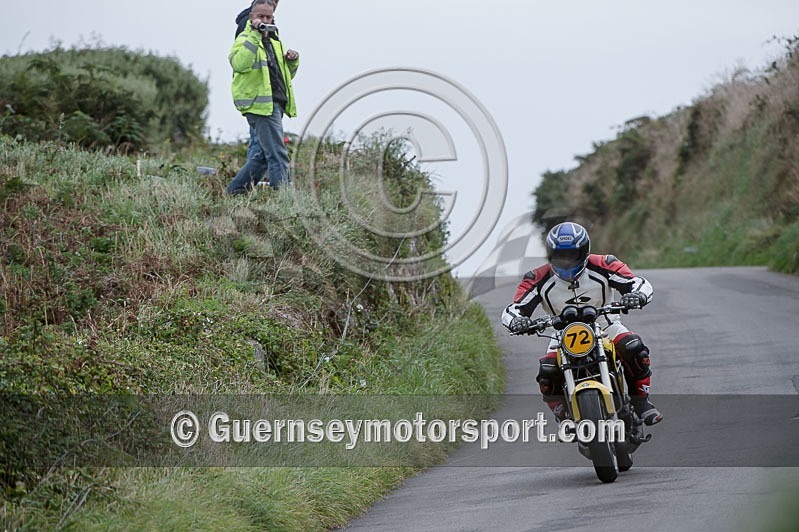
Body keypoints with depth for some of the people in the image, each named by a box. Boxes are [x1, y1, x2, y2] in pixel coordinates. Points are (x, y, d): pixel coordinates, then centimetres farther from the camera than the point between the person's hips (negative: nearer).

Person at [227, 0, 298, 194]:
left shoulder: (273, 41, 22)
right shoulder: (245, 39, -3)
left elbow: (286, 75, 30)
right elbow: (239, 64, -26)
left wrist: (292, 61, 8)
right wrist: (254, 35, -26)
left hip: (274, 104, 9)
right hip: (260, 104, -9)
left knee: (262, 154, 15)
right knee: (277, 155, -14)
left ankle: (235, 190, 23)